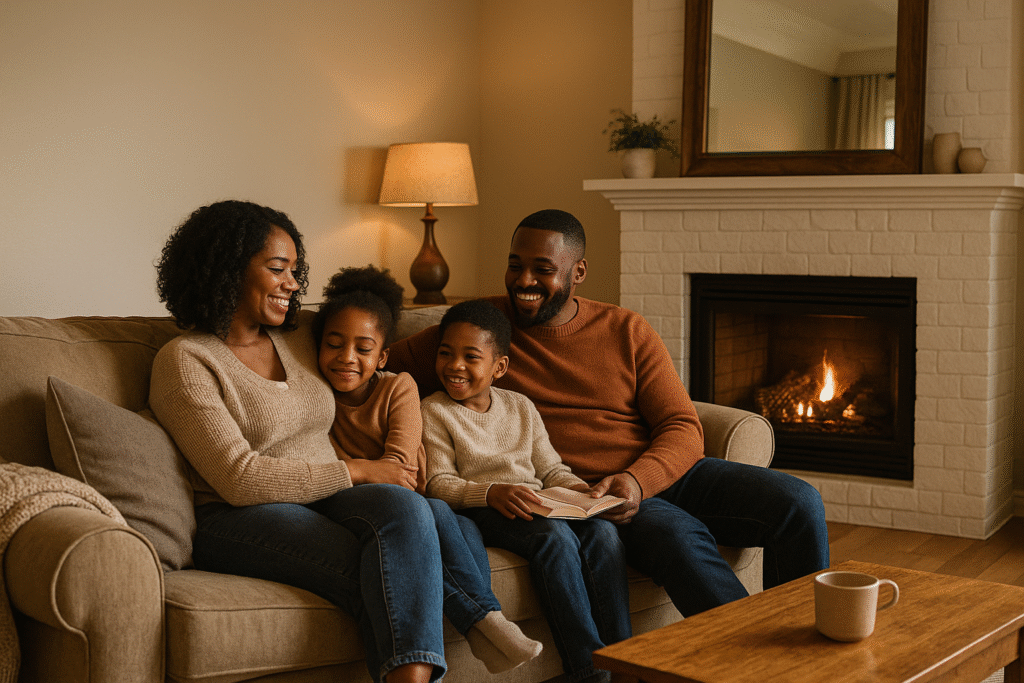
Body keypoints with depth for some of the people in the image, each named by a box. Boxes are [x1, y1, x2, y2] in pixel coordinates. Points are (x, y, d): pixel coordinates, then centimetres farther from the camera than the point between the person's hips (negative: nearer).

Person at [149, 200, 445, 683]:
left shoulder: (299, 346, 19)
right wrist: (355, 473, -10)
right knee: (392, 576, -32)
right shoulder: (185, 360, -4)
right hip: (239, 520, -6)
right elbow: (240, 479, -14)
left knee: (404, 507, -31)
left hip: (323, 503, 6)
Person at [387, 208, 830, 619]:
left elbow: (683, 430, 3)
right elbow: (384, 368, 5)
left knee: (798, 503, -15)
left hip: (665, 474, 4)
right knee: (678, 535, -35)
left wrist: (638, 480, -20)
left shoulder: (627, 330, 9)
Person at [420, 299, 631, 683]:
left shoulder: (521, 407, 19)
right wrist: (490, 492, -23)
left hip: (539, 506, 5)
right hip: (479, 512, -5)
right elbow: (438, 483, -5)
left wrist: (578, 489, -3)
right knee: (554, 536, -32)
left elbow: (550, 469, 19)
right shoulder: (433, 411, 4)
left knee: (602, 531, -23)